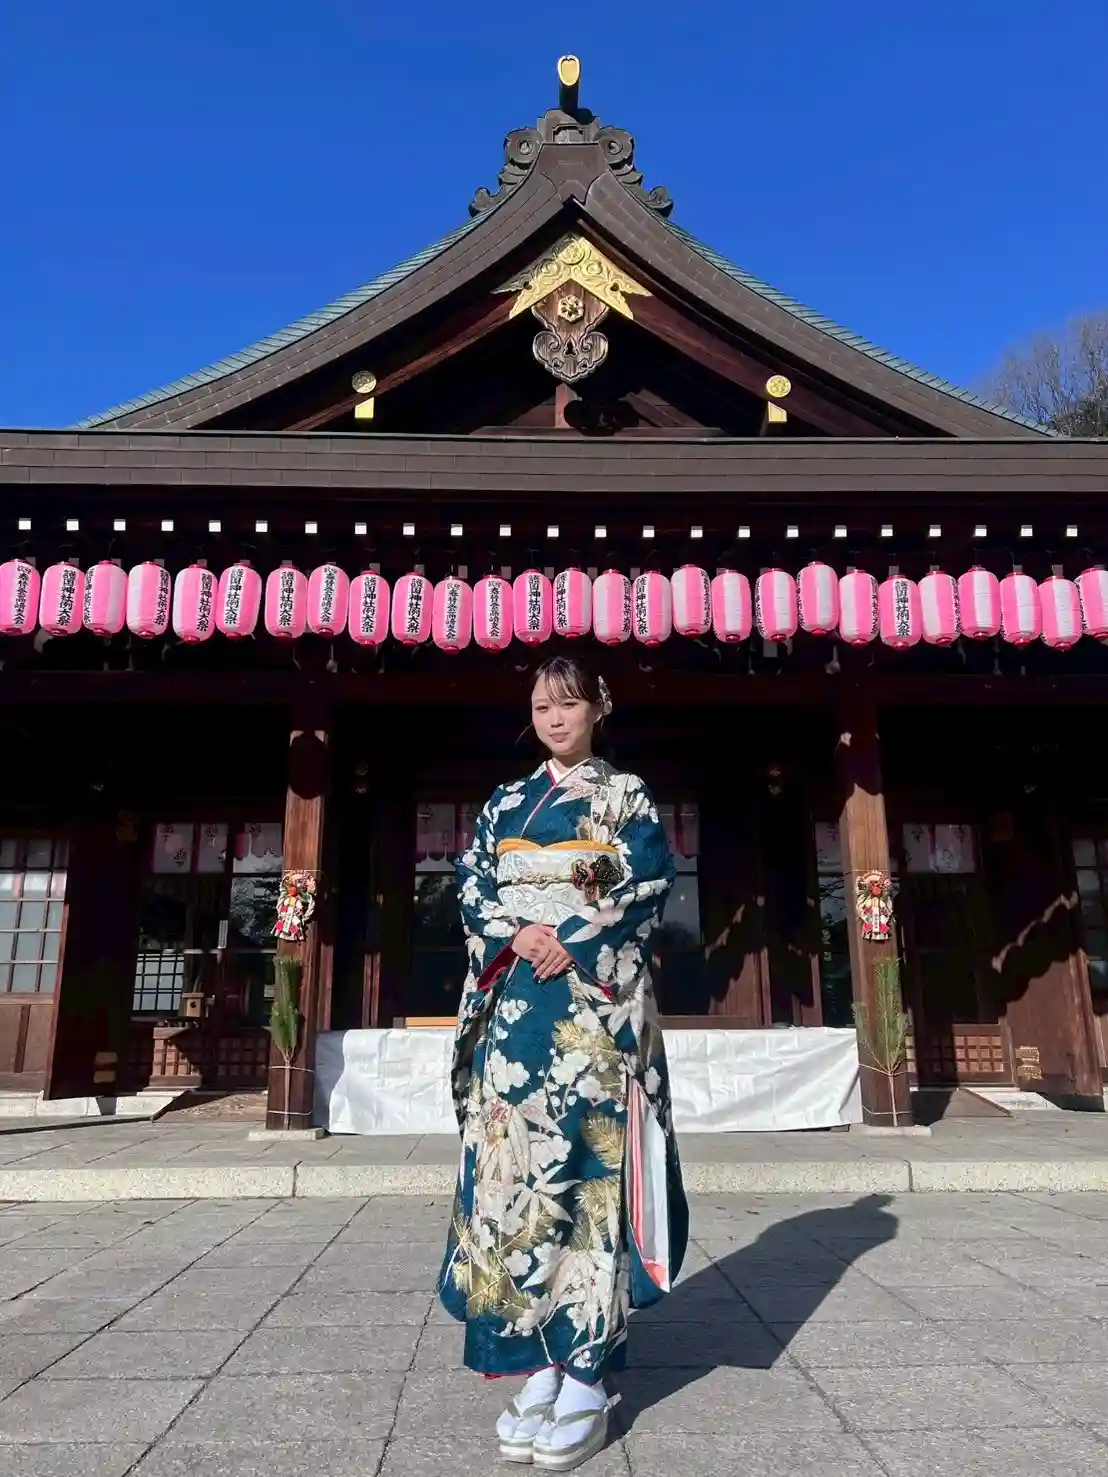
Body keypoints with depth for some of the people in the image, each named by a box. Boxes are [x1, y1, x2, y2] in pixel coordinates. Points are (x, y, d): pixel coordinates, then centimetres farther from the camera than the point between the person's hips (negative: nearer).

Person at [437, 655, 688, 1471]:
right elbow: (473, 889, 8)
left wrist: (574, 942, -14)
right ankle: (540, 1364, 14)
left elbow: (650, 888, -4)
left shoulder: (628, 795, 6)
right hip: (515, 1004, 4)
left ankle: (588, 1376, 6)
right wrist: (520, 935, -10)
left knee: (588, 1162, -4)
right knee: (513, 1164, 2)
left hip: (598, 1001, -3)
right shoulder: (505, 803, 15)